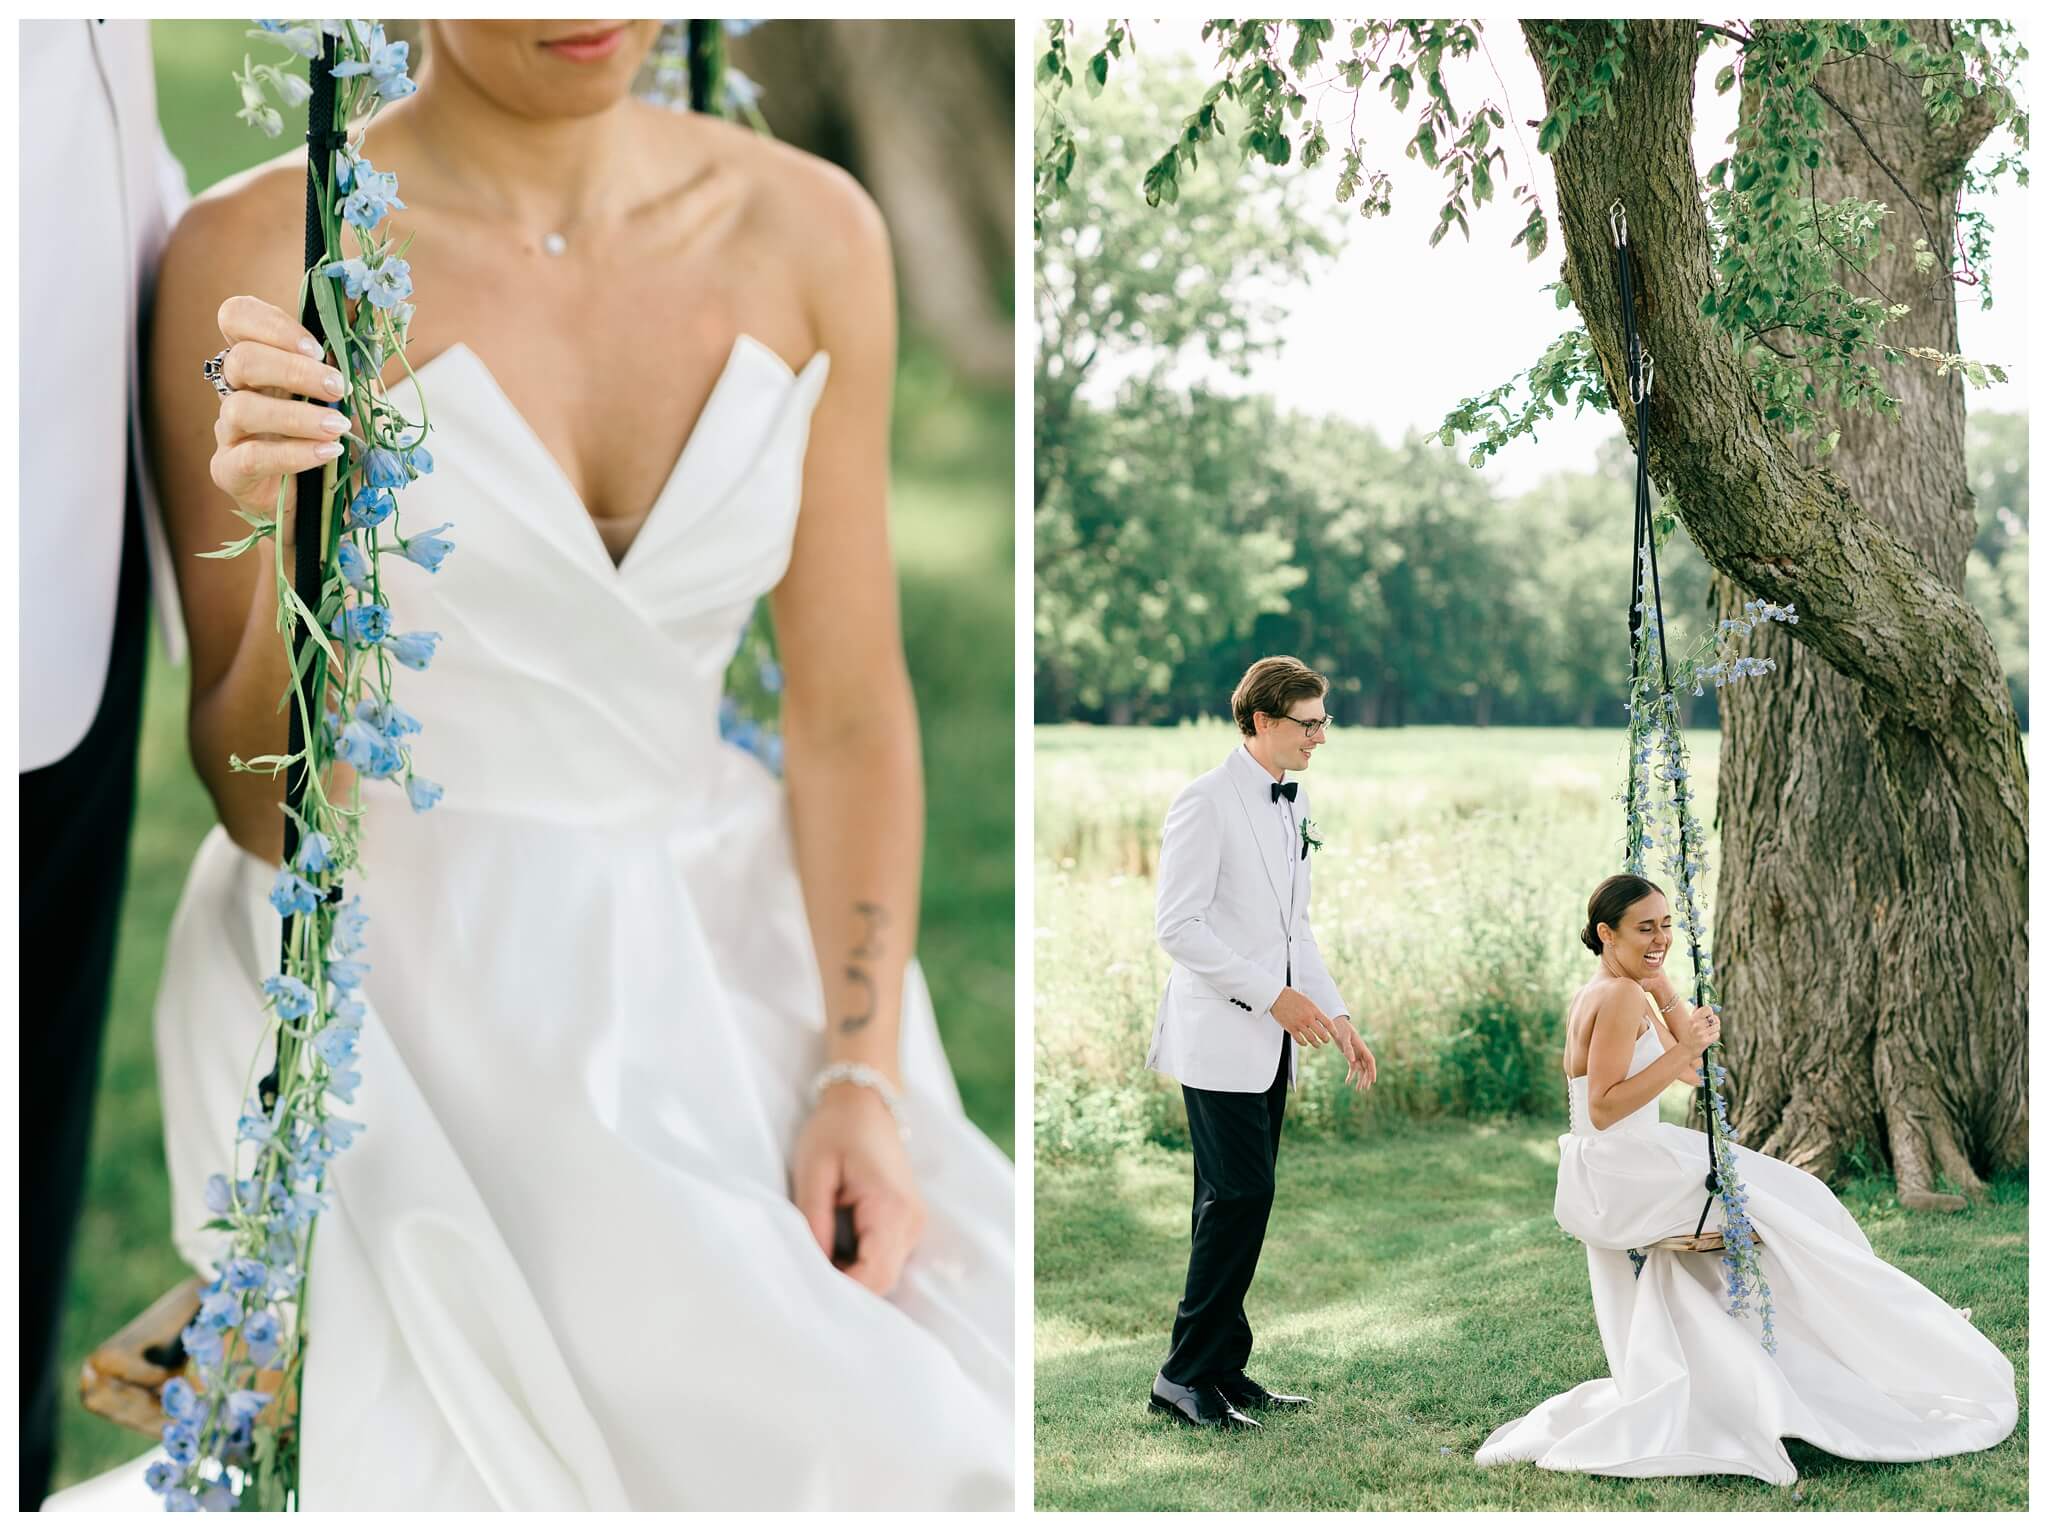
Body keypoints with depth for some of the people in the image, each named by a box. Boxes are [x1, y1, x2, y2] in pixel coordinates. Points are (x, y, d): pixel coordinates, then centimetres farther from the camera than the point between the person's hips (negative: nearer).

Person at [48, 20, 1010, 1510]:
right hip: (399, 973, -3)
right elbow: (264, 810, -7)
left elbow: (853, 705, 4)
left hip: (719, 951, 4)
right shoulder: (258, 259, -10)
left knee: (961, 1414, -18)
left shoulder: (806, 230, 0)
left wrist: (864, 1077, -6)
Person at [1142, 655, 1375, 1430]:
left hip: (1270, 1043, 8)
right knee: (1240, 1196, -10)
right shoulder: (1207, 801, -13)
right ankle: (1186, 1373, -2)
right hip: (1221, 1038, -8)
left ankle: (1224, 1369, 16)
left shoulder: (1292, 805, 14)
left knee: (1238, 1203, 10)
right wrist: (1272, 996, -19)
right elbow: (1179, 926, -18)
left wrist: (1337, 1017, 13)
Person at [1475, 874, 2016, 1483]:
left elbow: (1692, 1071, 17)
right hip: (1620, 1176, -10)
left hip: (1612, 1186, 10)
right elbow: (1603, 1109, -22)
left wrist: (1661, 986, 9)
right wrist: (1682, 1052, -25)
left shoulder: (1603, 994, 14)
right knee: (1783, 1207, -3)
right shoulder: (1621, 996, -16)